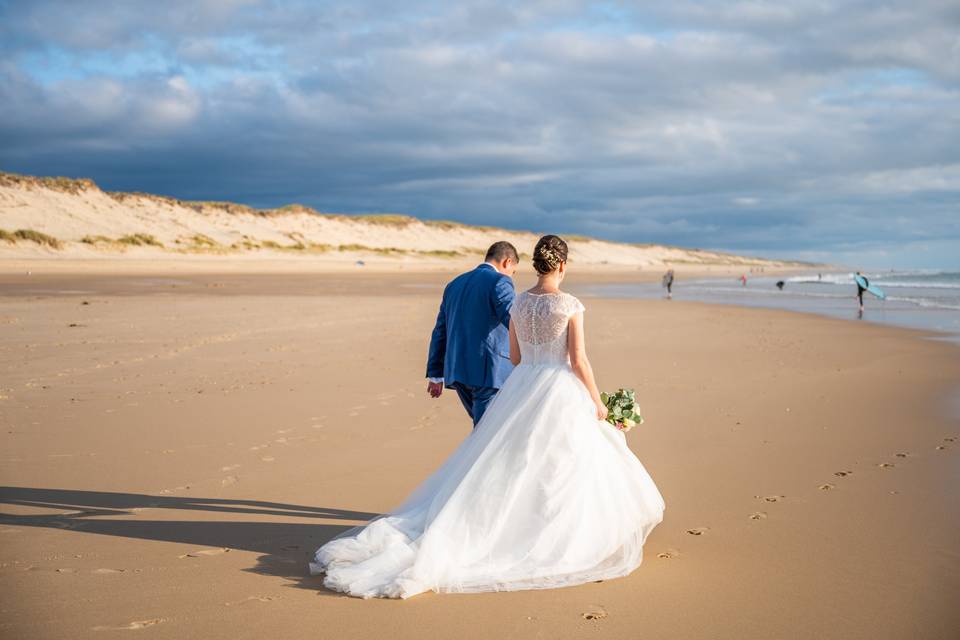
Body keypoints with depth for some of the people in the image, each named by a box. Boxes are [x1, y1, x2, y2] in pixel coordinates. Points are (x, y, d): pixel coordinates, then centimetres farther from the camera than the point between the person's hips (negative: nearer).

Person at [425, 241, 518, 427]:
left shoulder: (455, 284, 17)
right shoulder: (499, 282, -6)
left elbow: (440, 332, 17)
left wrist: (435, 374, 20)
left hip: (458, 372, 7)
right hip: (489, 371, -7)